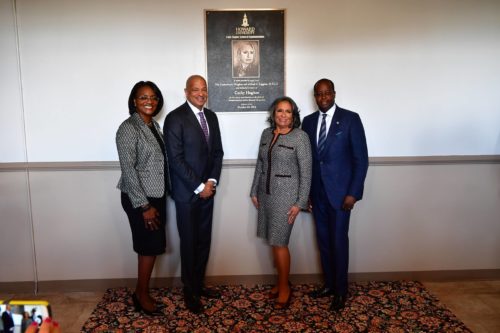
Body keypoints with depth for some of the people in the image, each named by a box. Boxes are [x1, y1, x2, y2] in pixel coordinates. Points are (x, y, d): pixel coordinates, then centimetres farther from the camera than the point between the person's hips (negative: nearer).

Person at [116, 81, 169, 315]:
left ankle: (141, 291, 30)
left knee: (153, 245, 14)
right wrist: (144, 206, -19)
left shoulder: (154, 125, 9)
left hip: (156, 195, 8)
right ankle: (142, 294, 22)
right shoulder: (128, 128, -15)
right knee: (150, 245, 2)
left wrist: (155, 201, 11)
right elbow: (128, 170, -19)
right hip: (139, 199, -8)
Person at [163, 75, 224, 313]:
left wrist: (212, 181, -3)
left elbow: (217, 151, 10)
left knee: (204, 241, 13)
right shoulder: (175, 118, -10)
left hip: (208, 189, 6)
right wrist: (199, 187, -14)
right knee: (189, 243, 6)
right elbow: (175, 159, -15)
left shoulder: (211, 116, 10)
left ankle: (199, 284, 30)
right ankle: (190, 291, 23)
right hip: (187, 192, -6)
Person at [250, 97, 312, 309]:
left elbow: (306, 172, -11)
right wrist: (254, 191, 11)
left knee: (279, 242, -2)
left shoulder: (300, 136, -10)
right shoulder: (266, 134, 7)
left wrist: (300, 202, -13)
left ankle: (285, 288, 16)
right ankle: (281, 281, 28)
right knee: (274, 241, 12)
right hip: (266, 193, 6)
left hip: (286, 195, -5)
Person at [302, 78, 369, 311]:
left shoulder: (350, 119, -4)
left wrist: (353, 192, -12)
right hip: (317, 192, 4)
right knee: (323, 240, 12)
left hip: (340, 191, -4)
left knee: (339, 240, 0)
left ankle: (341, 291, 17)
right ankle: (329, 284, 28)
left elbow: (361, 158, -7)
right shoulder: (308, 121, 8)